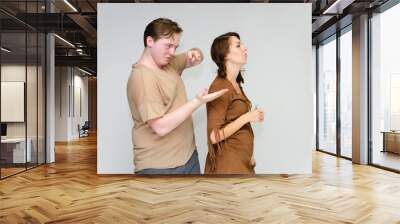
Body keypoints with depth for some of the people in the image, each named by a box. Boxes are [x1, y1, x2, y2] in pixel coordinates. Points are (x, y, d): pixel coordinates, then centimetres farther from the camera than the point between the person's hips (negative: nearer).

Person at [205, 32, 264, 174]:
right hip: (228, 162, -8)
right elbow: (214, 136, -22)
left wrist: (248, 155, 16)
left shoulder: (236, 84, 8)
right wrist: (247, 117, -18)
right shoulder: (219, 87, -19)